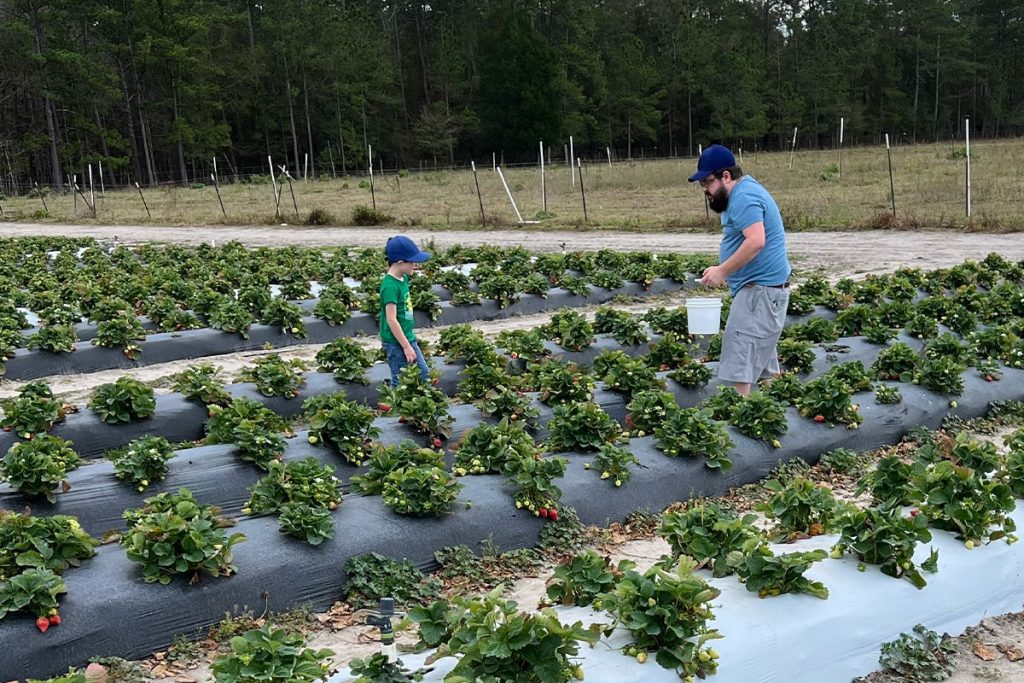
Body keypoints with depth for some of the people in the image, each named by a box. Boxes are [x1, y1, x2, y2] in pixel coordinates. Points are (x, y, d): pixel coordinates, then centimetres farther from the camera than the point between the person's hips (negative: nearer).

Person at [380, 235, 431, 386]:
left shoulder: (403, 278, 4)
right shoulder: (390, 285, -22)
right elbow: (391, 320, -22)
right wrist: (406, 346, -19)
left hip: (408, 337, 9)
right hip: (396, 343, -9)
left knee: (424, 375, 15)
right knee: (401, 383, 1)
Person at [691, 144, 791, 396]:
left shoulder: (743, 197, -17)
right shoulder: (745, 192, 17)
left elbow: (756, 241, -29)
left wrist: (722, 271, -23)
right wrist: (725, 271, 14)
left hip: (760, 289, -11)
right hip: (764, 287, 11)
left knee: (741, 360, -14)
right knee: (762, 359, 16)